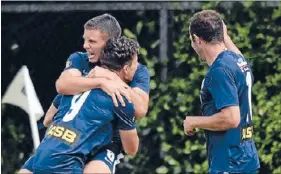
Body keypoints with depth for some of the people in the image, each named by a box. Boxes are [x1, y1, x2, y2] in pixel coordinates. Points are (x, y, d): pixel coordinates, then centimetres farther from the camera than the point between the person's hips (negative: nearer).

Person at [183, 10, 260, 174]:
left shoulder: (220, 70, -18)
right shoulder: (239, 60, 9)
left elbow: (231, 118, -24)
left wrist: (194, 122, -11)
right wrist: (225, 36, 38)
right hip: (246, 158, 9)